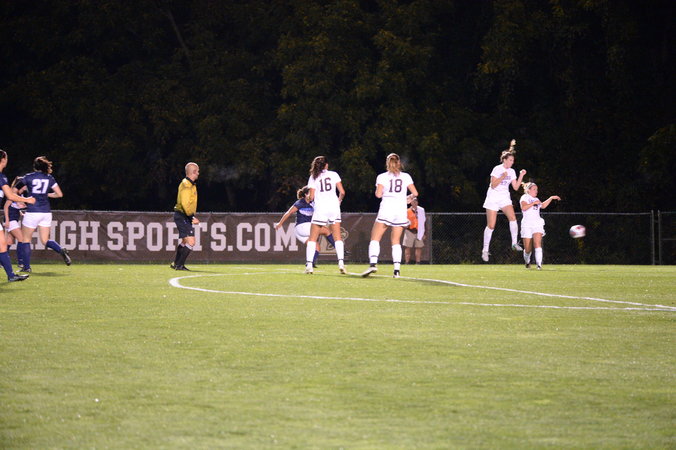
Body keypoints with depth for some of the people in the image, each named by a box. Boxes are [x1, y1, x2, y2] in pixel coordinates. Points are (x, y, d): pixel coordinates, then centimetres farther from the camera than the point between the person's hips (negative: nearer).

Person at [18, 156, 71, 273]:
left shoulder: (28, 177, -3)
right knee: (45, 241, 11)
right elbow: (59, 194, 6)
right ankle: (61, 250, -16)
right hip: (46, 213, 4)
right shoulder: (49, 178, 6)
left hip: (32, 212, -4)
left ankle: (26, 266, 7)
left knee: (25, 239, 9)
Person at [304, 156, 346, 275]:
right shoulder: (333, 174, 7)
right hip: (334, 207, 1)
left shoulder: (313, 177, 5)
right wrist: (339, 200, 22)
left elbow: (311, 197, 0)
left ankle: (309, 265, -6)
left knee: (312, 238, 4)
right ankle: (341, 262, -7)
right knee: (338, 237, 6)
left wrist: (308, 197, 23)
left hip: (320, 208, -1)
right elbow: (342, 192, 2)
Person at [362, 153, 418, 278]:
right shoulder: (406, 177, 9)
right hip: (401, 211, 3)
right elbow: (415, 193, 6)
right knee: (396, 240, 10)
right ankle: (397, 269, -1)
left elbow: (378, 194, -7)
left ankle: (373, 263, -25)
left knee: (375, 238, -3)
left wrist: (377, 192, 16)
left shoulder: (382, 177, 3)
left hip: (386, 210, -3)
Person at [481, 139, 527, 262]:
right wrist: (502, 177, -25)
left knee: (512, 217, -23)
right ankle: (485, 250, 6)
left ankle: (514, 243, -18)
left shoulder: (512, 172, 8)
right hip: (493, 198, -4)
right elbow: (493, 185, -14)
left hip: (505, 198, 4)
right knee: (491, 225, -5)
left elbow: (515, 187, 5)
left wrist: (521, 176, -3)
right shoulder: (497, 169, -9)